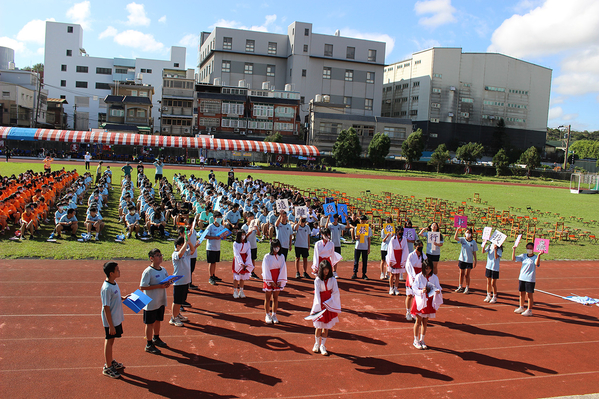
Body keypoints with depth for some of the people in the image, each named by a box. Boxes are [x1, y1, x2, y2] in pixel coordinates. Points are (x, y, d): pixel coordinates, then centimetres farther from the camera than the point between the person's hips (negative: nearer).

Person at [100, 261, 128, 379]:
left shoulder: (114, 283, 2)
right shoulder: (106, 288, -26)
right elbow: (106, 308, -24)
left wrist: (123, 298, 5)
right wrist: (111, 326, -22)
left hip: (117, 319, 9)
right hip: (110, 321, -9)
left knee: (111, 340, 21)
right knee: (109, 341, 4)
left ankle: (111, 361, 37)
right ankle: (107, 368, 18)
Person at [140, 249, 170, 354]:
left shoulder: (163, 270, 4)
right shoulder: (148, 271, -18)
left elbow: (167, 280, 18)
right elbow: (142, 287, -22)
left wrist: (167, 284, -8)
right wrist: (159, 286, -26)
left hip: (161, 301, 7)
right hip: (151, 302, -7)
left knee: (158, 320, 21)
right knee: (150, 323, 5)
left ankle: (156, 339, 40)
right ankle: (149, 345, 16)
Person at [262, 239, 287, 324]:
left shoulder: (281, 257, 2)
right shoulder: (267, 256, -7)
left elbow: (283, 269, 0)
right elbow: (266, 269, -8)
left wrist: (280, 280, -8)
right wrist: (270, 281, -11)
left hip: (278, 281, 3)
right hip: (268, 280, -3)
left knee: (275, 298, 8)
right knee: (267, 298, 5)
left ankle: (274, 315, 18)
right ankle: (267, 315, 15)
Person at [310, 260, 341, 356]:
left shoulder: (333, 280, -3)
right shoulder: (317, 280, -6)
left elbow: (335, 293, -6)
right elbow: (317, 294, -11)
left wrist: (326, 303, -15)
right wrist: (319, 306, -20)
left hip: (330, 305, 1)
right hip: (320, 305, -1)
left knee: (326, 327, 6)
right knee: (319, 327, 6)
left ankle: (323, 346, 19)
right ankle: (316, 344, 26)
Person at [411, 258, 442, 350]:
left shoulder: (434, 277, 0)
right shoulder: (419, 277, -10)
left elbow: (438, 287, 2)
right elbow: (414, 288, -10)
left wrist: (438, 291, -20)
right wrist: (421, 291, -26)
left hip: (429, 302, 3)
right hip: (420, 301, -3)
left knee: (425, 322, 11)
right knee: (418, 321, 5)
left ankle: (422, 340, 25)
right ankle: (416, 340, 18)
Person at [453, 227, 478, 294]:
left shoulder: (473, 242, -5)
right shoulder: (463, 240, -3)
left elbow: (474, 252, 0)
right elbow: (455, 238, -19)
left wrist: (475, 261, 0)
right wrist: (457, 230, -30)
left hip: (469, 261, -2)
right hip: (462, 259, 2)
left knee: (467, 275, 3)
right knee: (461, 274, 12)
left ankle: (467, 288, 15)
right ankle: (460, 287, 23)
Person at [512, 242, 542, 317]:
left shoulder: (535, 257, -8)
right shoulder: (523, 256, 7)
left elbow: (537, 264, -28)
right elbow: (514, 258, 3)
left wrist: (538, 255, -39)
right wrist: (514, 250, -6)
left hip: (530, 279, -5)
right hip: (522, 278, 5)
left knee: (529, 294, 0)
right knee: (522, 293, 15)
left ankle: (529, 310, 9)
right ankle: (521, 307, 30)